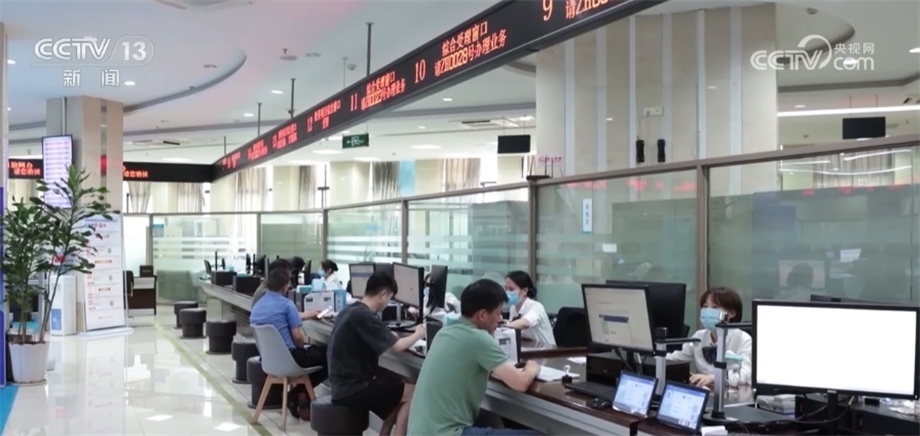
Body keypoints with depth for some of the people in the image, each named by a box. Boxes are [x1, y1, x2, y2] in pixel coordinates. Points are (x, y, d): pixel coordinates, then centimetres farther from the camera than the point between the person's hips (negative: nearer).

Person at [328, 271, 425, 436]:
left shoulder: (350, 311, 8)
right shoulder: (364, 316, -21)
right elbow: (397, 347, -18)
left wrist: (388, 335, 16)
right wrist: (418, 334, -1)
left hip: (344, 385, 10)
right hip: (352, 390, -10)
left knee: (398, 386, 19)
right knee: (412, 393, -3)